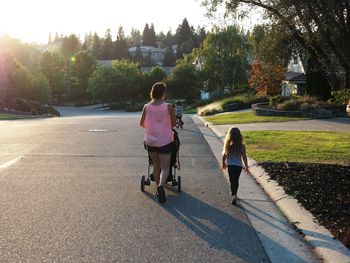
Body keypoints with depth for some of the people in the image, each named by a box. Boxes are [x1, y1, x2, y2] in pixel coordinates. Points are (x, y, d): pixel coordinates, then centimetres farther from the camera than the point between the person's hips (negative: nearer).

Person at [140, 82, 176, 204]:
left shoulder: (147, 107, -6)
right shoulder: (168, 107, -12)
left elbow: (142, 124, 3)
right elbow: (173, 124, -2)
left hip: (150, 141, 3)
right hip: (165, 141, -3)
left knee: (156, 165, 21)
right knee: (165, 168, 4)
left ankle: (158, 189, 29)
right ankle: (161, 185, -23)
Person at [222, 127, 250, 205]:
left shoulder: (228, 146, -10)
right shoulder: (242, 146, -10)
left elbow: (224, 156, -1)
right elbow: (244, 157, -8)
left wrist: (224, 163, 16)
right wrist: (246, 167, 2)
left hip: (230, 165, -1)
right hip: (239, 166, 1)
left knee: (232, 181, 1)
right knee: (236, 180, 19)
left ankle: (234, 196, -16)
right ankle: (234, 193, 34)